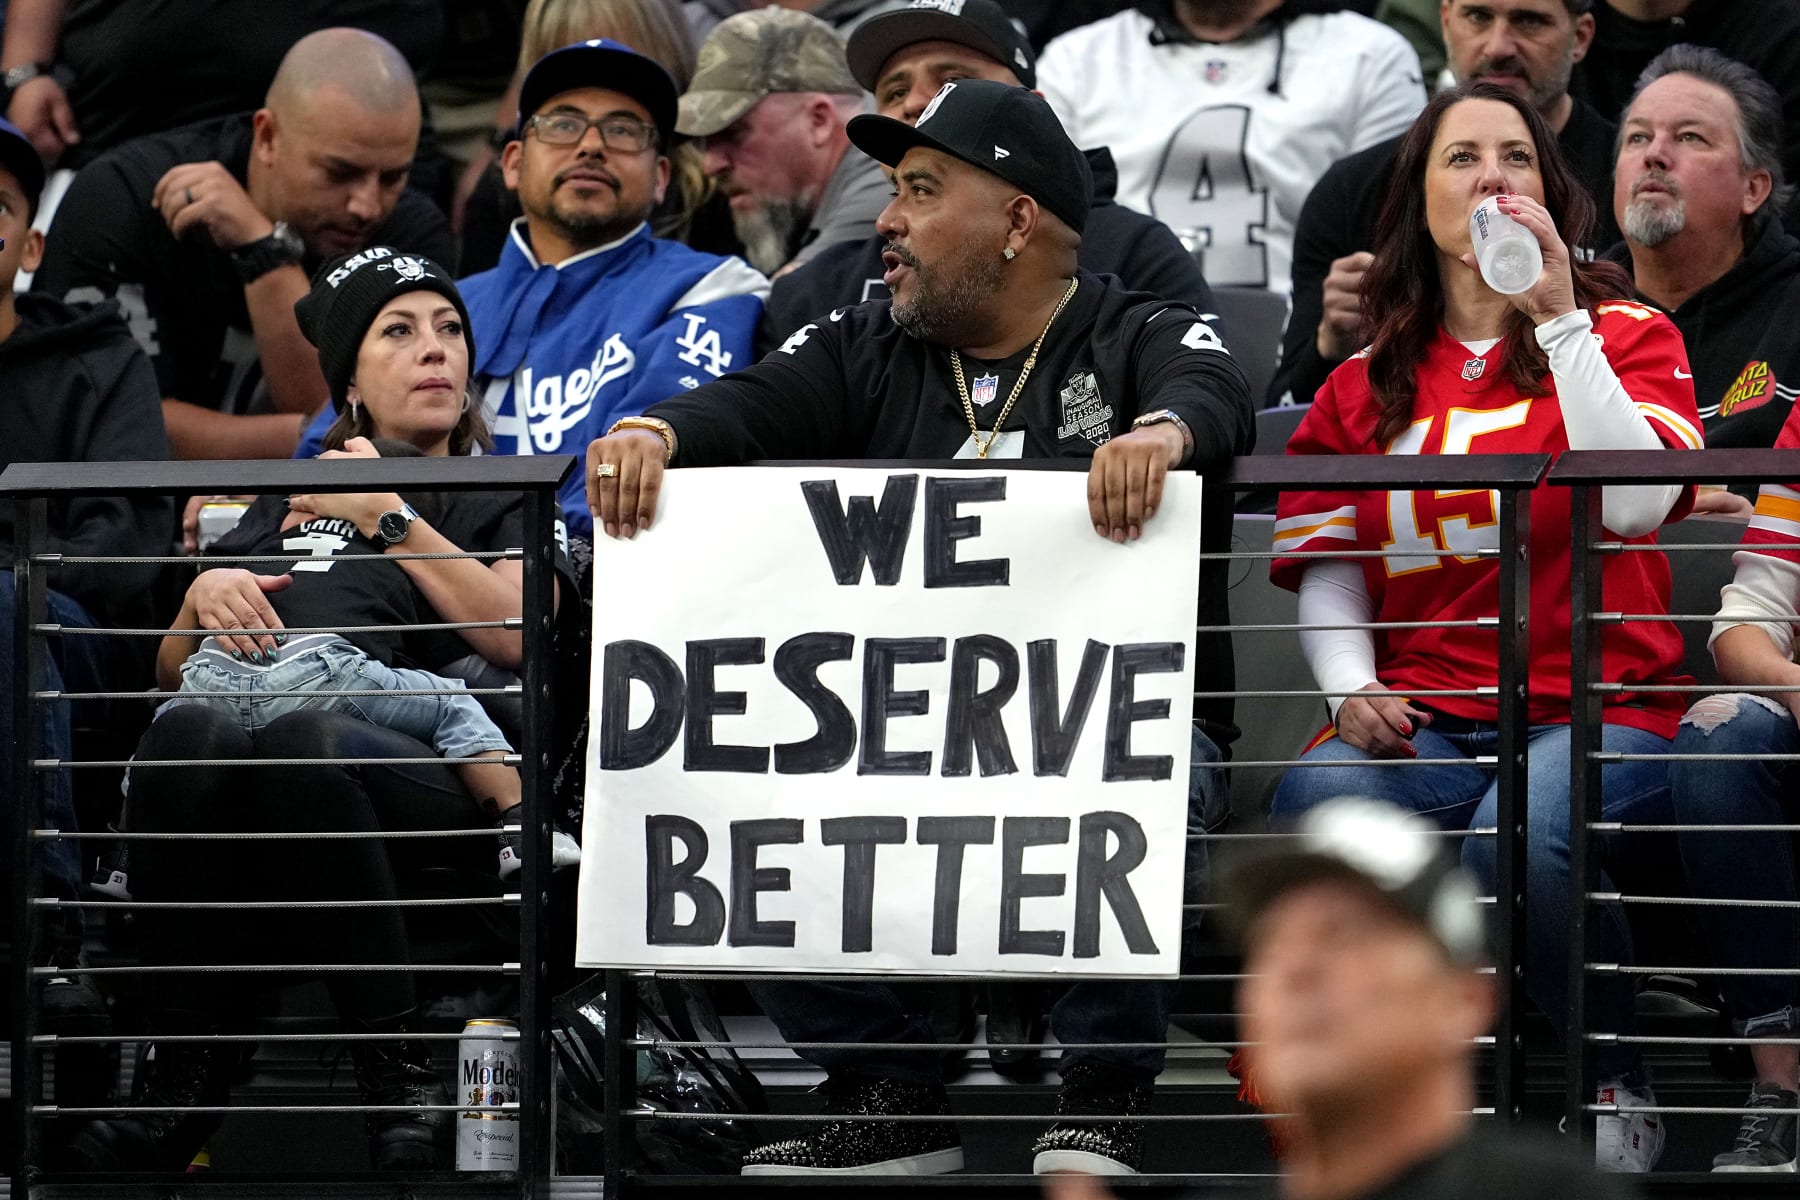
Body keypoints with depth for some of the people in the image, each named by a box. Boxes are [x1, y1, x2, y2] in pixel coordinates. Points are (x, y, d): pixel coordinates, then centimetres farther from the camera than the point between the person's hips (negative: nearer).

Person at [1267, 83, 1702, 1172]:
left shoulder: (1627, 337, 8)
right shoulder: (1370, 382, 17)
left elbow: (1637, 502, -11)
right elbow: (1324, 561, 12)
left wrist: (1557, 314, -12)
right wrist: (1352, 686, -8)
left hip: (1595, 711, -2)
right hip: (1424, 715, 2)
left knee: (1520, 837, -36)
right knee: (1316, 801, -33)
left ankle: (1619, 1079, -8)